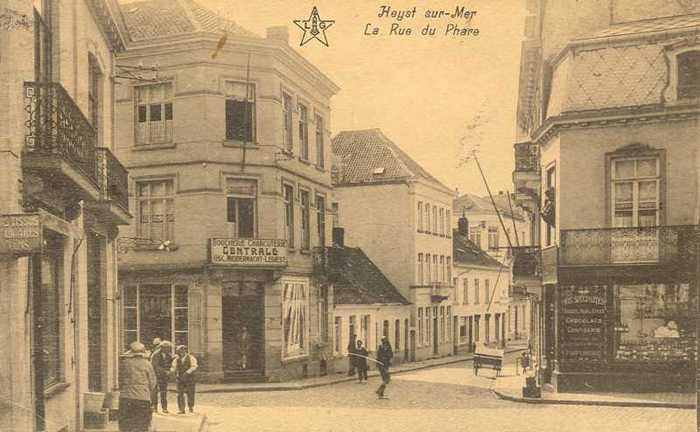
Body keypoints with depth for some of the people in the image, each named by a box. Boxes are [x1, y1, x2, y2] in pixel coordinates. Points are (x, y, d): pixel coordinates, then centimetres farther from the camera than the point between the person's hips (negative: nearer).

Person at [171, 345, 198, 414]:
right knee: (180, 394, -3)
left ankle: (191, 408, 16)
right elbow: (173, 367, 5)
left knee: (190, 394, 1)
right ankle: (181, 409, 2)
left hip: (189, 378, -3)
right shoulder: (176, 359, 10)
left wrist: (187, 373, -26)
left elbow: (194, 367, -14)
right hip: (180, 379, 3)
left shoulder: (191, 358, -2)